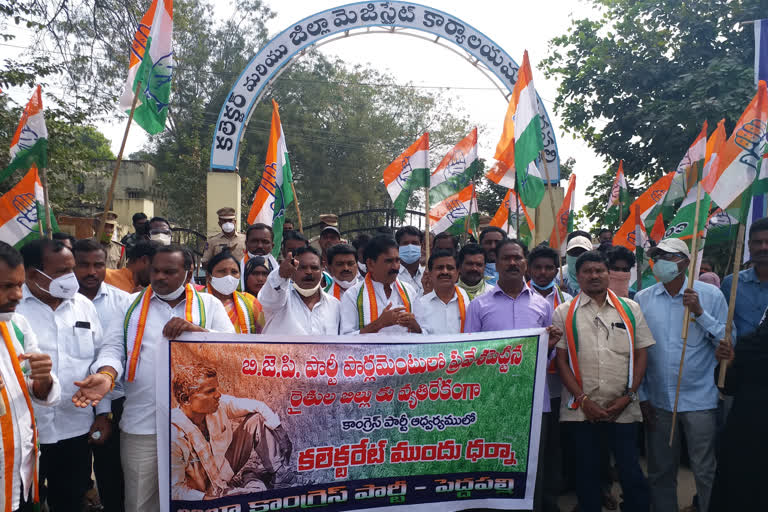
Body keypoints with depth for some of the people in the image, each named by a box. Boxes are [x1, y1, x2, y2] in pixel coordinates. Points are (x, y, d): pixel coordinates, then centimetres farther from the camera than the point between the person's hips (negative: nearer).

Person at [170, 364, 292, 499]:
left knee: (257, 419, -6)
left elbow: (258, 407, 1)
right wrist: (206, 499, -31)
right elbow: (175, 488, -21)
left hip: (230, 467, 7)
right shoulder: (174, 434, -27)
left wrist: (278, 430, -8)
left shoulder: (220, 404, -13)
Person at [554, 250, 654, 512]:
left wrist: (628, 396, -3)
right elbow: (561, 360, 0)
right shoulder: (564, 313, 3)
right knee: (586, 477, 9)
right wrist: (583, 399, -7)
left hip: (623, 409, 1)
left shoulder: (630, 309, 7)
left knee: (632, 475, 3)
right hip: (580, 410, 0)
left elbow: (641, 354, 6)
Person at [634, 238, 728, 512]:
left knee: (705, 472, 6)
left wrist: (700, 313, -17)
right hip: (657, 400, 2)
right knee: (660, 473, 14)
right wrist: (641, 396, 4)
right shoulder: (642, 299, 1)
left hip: (700, 399, -2)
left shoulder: (710, 295, -4)